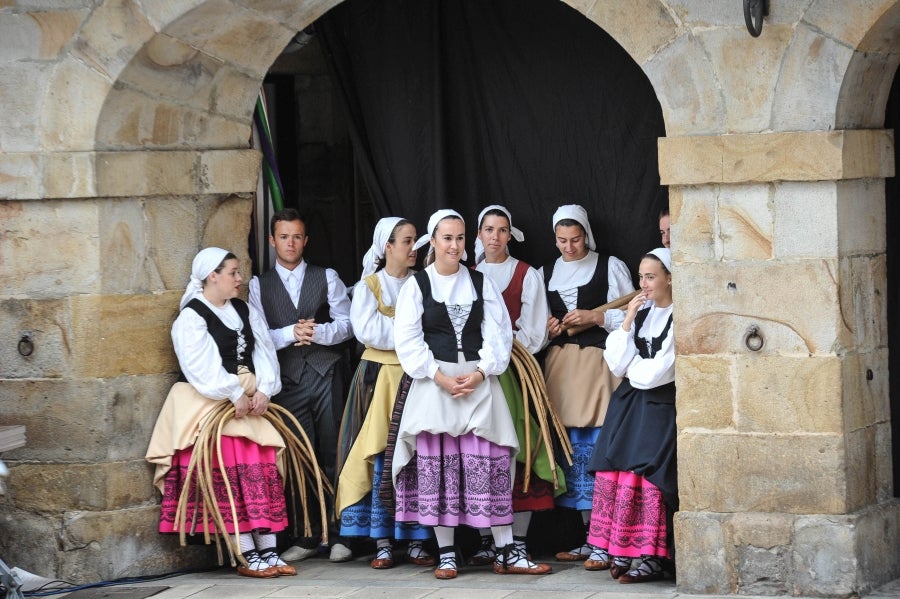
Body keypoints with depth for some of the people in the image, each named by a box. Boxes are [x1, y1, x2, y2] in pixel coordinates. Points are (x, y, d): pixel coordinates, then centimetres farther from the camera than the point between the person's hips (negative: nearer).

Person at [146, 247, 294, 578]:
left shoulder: (245, 312, 15)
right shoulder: (191, 316, -6)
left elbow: (264, 352, 8)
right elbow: (200, 366, -16)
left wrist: (263, 390, -8)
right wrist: (235, 395, -19)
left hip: (250, 403, 6)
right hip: (210, 404, -6)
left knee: (265, 470, -5)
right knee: (234, 474, -15)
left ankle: (268, 551, -4)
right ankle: (248, 556, -13)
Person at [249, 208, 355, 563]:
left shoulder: (326, 278, 11)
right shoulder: (259, 285, 11)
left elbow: (346, 324, 3)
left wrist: (318, 332, -14)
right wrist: (291, 333, -13)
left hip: (326, 374, -1)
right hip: (288, 380, 1)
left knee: (334, 455, -3)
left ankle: (341, 534, 2)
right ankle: (307, 537, 8)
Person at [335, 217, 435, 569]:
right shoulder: (368, 286, 5)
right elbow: (367, 331, -9)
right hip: (380, 377, -2)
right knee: (382, 459, -5)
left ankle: (415, 543, 2)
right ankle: (382, 544, -2)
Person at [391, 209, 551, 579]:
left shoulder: (481, 284, 10)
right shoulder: (417, 285, 3)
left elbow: (498, 335, 5)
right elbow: (408, 341, -3)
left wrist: (479, 373, -10)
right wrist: (442, 378, -11)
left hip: (479, 383, 1)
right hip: (433, 384, -1)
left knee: (491, 464, -3)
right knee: (437, 466, -2)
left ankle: (506, 553, -1)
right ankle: (445, 554, 5)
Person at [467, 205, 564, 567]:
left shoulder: (527, 276, 7)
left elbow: (534, 332, 3)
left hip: (513, 371, -2)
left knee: (515, 453, -8)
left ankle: (518, 542, -6)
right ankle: (487, 542, 1)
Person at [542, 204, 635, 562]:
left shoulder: (610, 267, 3)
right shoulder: (546, 274, 16)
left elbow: (629, 315, 0)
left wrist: (596, 317, -12)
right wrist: (547, 328, 3)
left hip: (598, 361, -5)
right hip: (560, 366, 5)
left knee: (598, 444, -10)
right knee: (572, 447, 3)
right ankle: (588, 537, 8)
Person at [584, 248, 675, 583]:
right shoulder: (641, 312, 12)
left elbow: (657, 373, -15)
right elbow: (617, 364, 5)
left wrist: (631, 367, 4)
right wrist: (628, 321, -3)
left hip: (659, 406, -7)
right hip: (628, 403, 7)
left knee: (646, 479, -14)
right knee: (611, 473, -1)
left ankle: (652, 558, -10)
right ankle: (609, 549, 2)